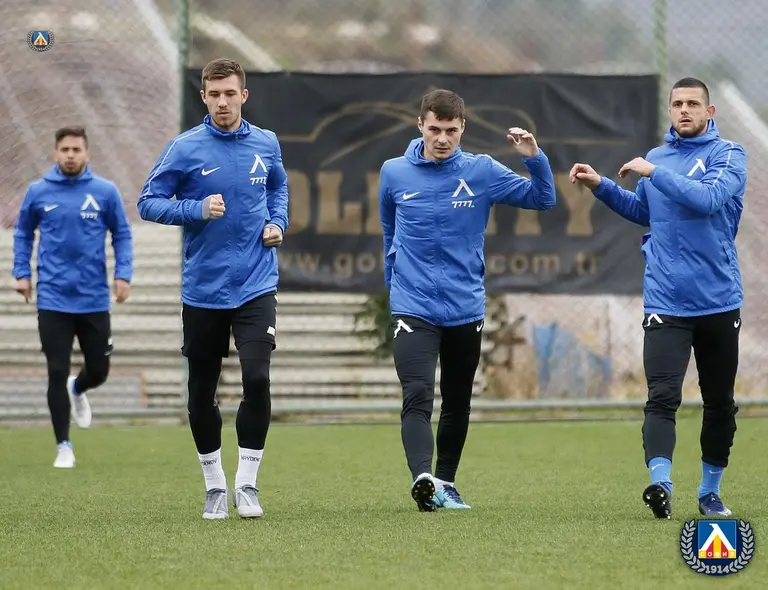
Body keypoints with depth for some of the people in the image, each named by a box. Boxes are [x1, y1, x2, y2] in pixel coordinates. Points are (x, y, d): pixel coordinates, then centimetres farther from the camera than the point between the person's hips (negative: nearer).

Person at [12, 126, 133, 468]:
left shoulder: (105, 192, -2)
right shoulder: (38, 192, 0)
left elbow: (122, 235, 6)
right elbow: (23, 233, 12)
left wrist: (123, 274, -6)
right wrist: (22, 273, 3)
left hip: (94, 301, 1)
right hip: (53, 301, -1)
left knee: (98, 371, 8)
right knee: (57, 374, -2)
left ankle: (77, 390, 45)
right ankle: (63, 447, 11)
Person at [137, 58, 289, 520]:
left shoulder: (266, 144, 4)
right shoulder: (186, 149, -5)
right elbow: (149, 202, -3)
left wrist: (277, 223, 6)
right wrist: (197, 210, -17)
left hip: (257, 286, 1)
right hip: (203, 289, -1)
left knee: (257, 379, -15)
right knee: (202, 393, 7)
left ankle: (247, 483, -3)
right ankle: (214, 485, 24)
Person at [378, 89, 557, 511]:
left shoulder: (482, 172, -1)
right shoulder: (394, 173, 1)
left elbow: (543, 200, 1)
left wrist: (534, 157, -14)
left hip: (466, 310, 2)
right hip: (413, 308, -2)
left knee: (457, 404, 13)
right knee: (418, 397, -20)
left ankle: (446, 483, 29)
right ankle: (422, 478, -34)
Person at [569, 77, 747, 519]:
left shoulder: (728, 154, -4)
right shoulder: (657, 157, 10)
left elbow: (709, 198, -23)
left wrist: (653, 172, -19)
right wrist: (601, 186, 17)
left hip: (719, 301, -2)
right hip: (665, 302, 2)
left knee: (720, 402, 10)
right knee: (663, 398, -16)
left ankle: (710, 490, 24)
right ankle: (661, 483, -28)